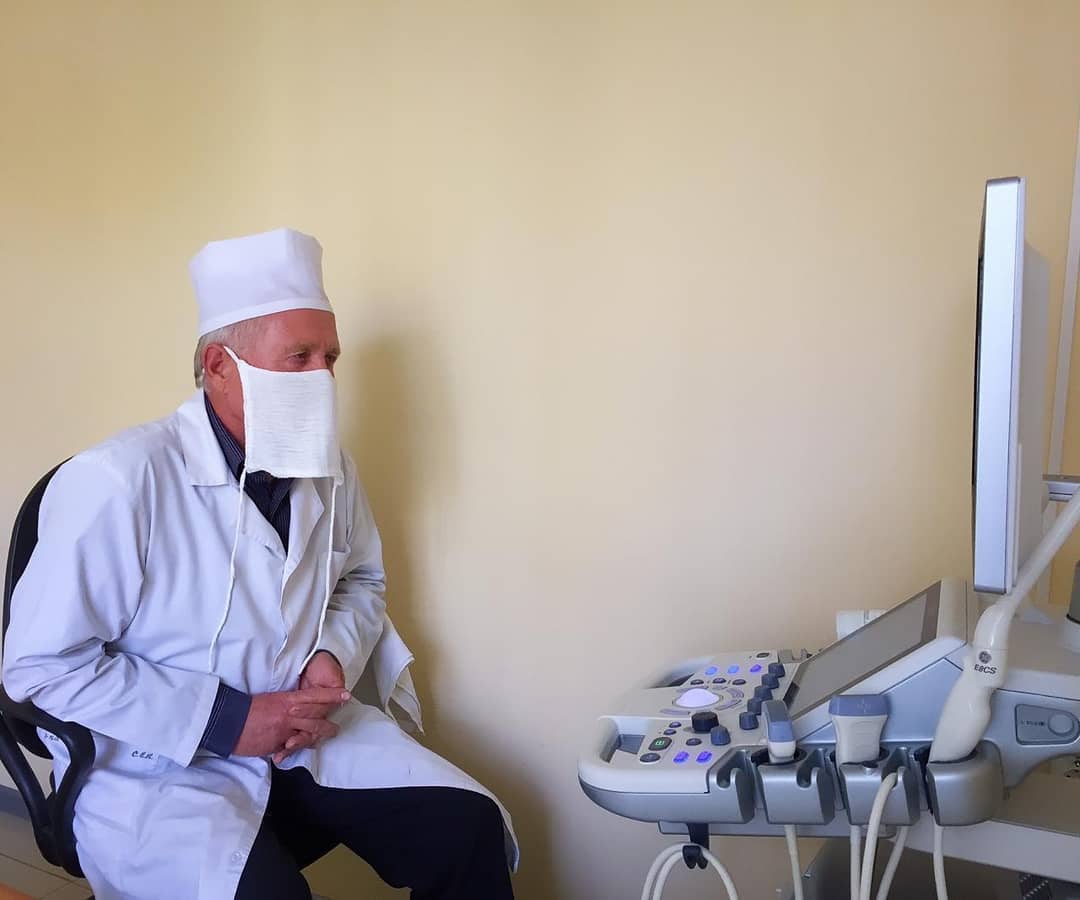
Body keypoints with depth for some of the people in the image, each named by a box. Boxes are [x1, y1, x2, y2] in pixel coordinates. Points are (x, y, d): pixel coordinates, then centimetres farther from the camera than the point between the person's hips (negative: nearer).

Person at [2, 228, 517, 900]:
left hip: (305, 731, 6)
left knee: (470, 828, -12)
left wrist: (335, 655, -4)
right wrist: (228, 721, -20)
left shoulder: (329, 470, 1)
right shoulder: (118, 481, -18)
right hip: (158, 766, -5)